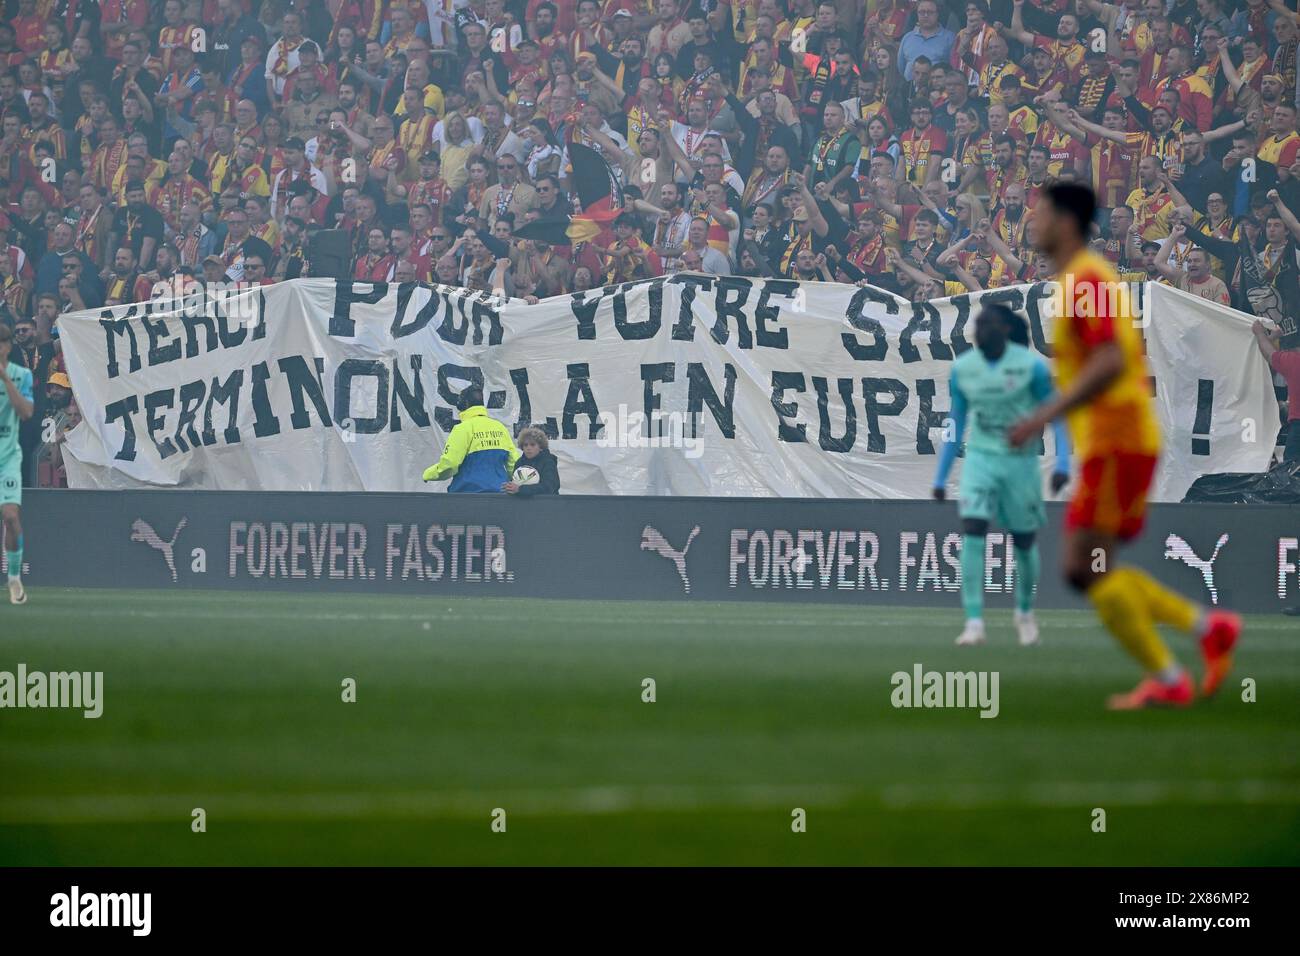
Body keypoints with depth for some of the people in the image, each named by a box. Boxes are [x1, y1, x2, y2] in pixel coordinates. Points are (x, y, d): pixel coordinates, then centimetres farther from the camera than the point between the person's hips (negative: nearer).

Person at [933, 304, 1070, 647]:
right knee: (972, 532, -17)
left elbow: (1056, 414, -3)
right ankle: (974, 623, -20)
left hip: (1020, 461, -2)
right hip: (980, 459, 2)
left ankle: (1025, 611, 36)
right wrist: (940, 477, 11)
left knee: (1024, 541, 9)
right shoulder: (962, 369, 0)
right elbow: (956, 424, 11)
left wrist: (1062, 462, -15)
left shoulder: (1031, 366, -10)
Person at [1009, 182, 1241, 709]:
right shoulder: (1090, 277, 18)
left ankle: (1166, 680, -8)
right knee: (1086, 570, 9)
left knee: (1086, 566, -10)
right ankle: (1207, 626, 8)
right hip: (1123, 438, 10)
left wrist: (1044, 415, -25)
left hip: (1114, 442, -10)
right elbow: (1126, 361, 24)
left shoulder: (1085, 280, -13)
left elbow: (1110, 363, -24)